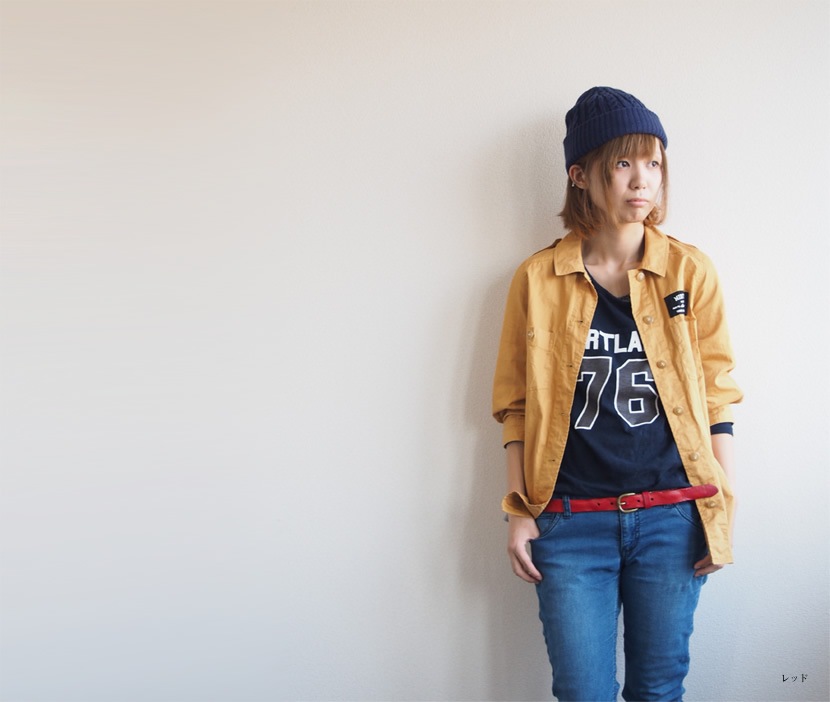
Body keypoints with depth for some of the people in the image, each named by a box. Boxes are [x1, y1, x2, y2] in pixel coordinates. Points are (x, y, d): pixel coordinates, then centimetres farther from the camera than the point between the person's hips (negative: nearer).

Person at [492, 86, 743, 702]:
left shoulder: (690, 271, 2)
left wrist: (725, 512, 1)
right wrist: (519, 513, 1)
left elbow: (716, 398, 4)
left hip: (672, 516, 1)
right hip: (572, 521, -1)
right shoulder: (538, 280, 0)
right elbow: (517, 405, 5)